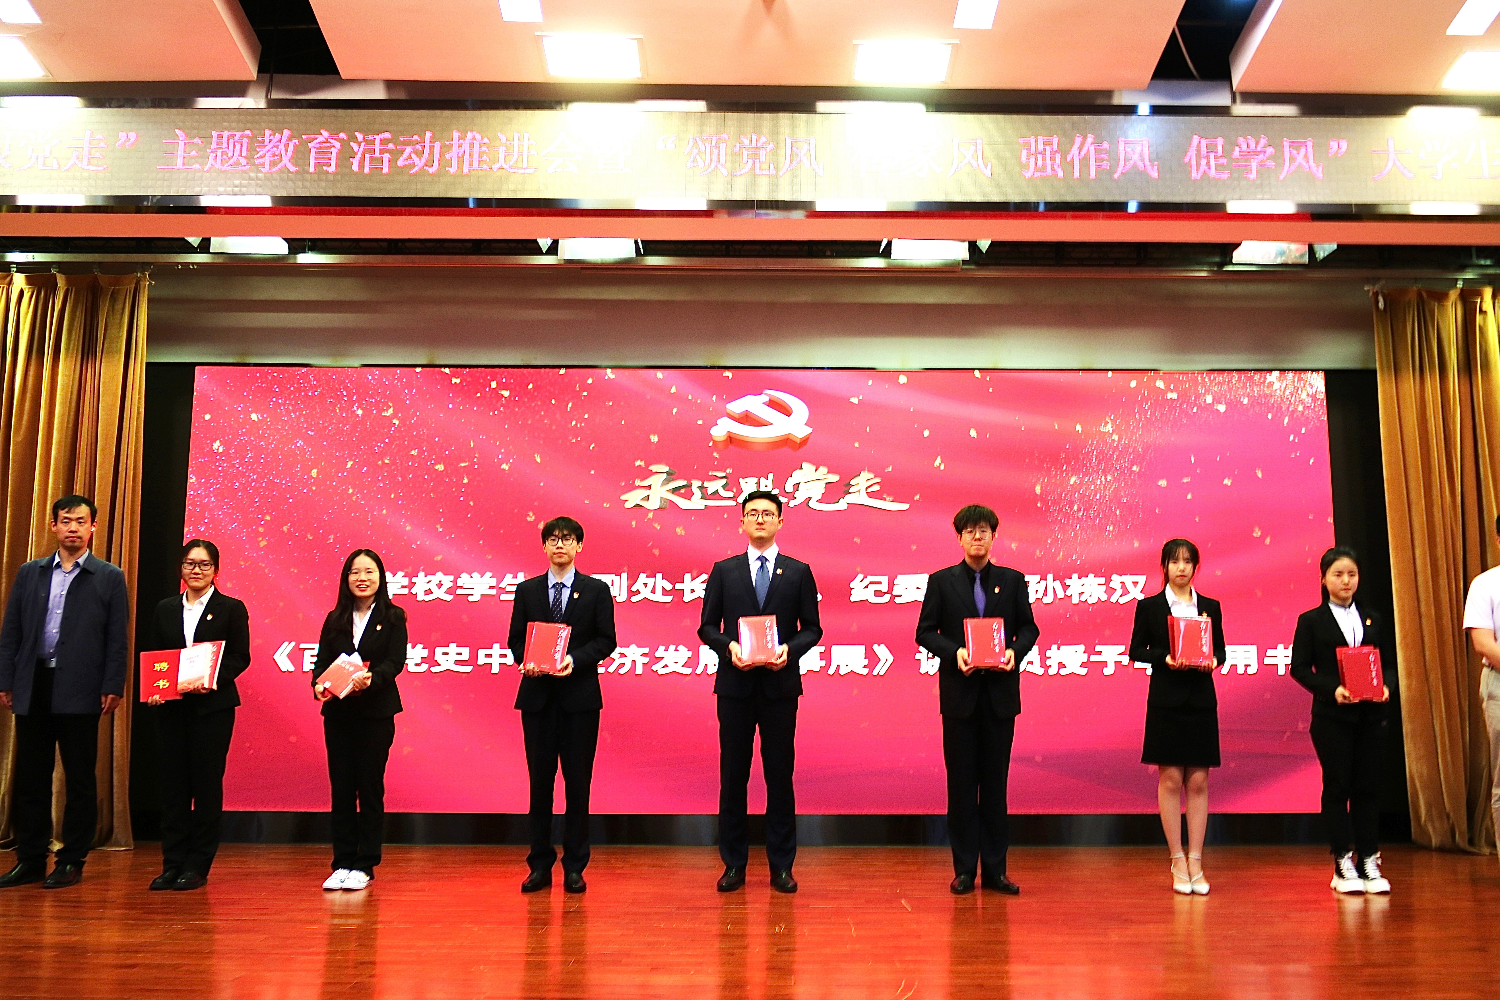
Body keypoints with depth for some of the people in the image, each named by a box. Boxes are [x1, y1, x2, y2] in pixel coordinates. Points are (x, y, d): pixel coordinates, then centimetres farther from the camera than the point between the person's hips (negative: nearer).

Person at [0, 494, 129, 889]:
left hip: (79, 691, -3)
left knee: (80, 779, 2)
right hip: (33, 687, 3)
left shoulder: (109, 578, 3)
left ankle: (71, 861, 11)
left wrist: (113, 687, -8)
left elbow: (117, 639, -1)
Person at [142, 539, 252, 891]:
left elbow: (240, 658, -3)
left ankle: (197, 865, 7)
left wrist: (212, 678, -20)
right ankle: (172, 864, 11)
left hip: (212, 706, -3)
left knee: (206, 783, 0)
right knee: (172, 783, 3)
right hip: (170, 706, 3)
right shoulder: (165, 610, 14)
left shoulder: (232, 609, 3)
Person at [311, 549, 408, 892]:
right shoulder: (335, 619, 10)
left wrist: (371, 678, -29)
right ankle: (342, 863, 13)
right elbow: (321, 660, 4)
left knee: (370, 787, 1)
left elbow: (395, 661, -10)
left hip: (376, 712, -3)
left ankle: (365, 866, 9)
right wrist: (319, 684, -17)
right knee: (341, 788, 5)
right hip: (337, 712, 3)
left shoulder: (393, 617, 0)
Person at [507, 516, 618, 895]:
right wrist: (526, 661, -12)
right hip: (537, 696, 2)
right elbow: (516, 639, 9)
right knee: (540, 780, 6)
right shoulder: (527, 590, 11)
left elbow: (606, 640, 0)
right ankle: (540, 865, 14)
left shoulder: (597, 590, 5)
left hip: (580, 696, -2)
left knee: (578, 781, 2)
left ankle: (575, 867, 11)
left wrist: (575, 659, -16)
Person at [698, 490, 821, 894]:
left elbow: (812, 628, 5)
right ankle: (734, 864, 15)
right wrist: (729, 647, -13)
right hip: (735, 683, 1)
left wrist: (789, 649, -13)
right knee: (733, 774, 5)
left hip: (780, 683, 0)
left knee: (780, 775, 4)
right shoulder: (723, 571, 8)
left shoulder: (799, 572, 6)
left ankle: (781, 865, 13)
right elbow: (707, 626, 6)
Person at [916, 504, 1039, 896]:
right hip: (959, 692, -1)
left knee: (995, 781, 6)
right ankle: (964, 869, 12)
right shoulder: (941, 581, 4)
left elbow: (1029, 627, 9)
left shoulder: (1013, 581, 8)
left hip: (1001, 692, 1)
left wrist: (1015, 651, -11)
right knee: (961, 782, 4)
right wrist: (954, 652, -15)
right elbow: (925, 632, 1)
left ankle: (994, 869, 14)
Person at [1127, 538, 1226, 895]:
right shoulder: (1149, 606, 3)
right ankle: (1177, 860, 8)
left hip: (1201, 701, 2)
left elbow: (1220, 650, 12)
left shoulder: (1210, 607, 10)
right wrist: (1164, 658, -15)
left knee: (1198, 782, 3)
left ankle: (1195, 861, 9)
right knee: (1170, 780, -1)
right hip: (1166, 701, -2)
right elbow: (1136, 651, 2)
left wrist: (1213, 661, -10)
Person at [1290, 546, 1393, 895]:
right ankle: (1344, 866, 6)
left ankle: (1369, 863, 11)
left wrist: (1386, 686, -10)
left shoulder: (1374, 620, 12)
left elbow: (1390, 662, 11)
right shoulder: (1311, 621, 2)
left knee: (1368, 787, 5)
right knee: (1337, 787, 1)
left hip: (1371, 714, 3)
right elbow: (1299, 668, -4)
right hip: (1332, 716, -3)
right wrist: (1332, 689, -18)